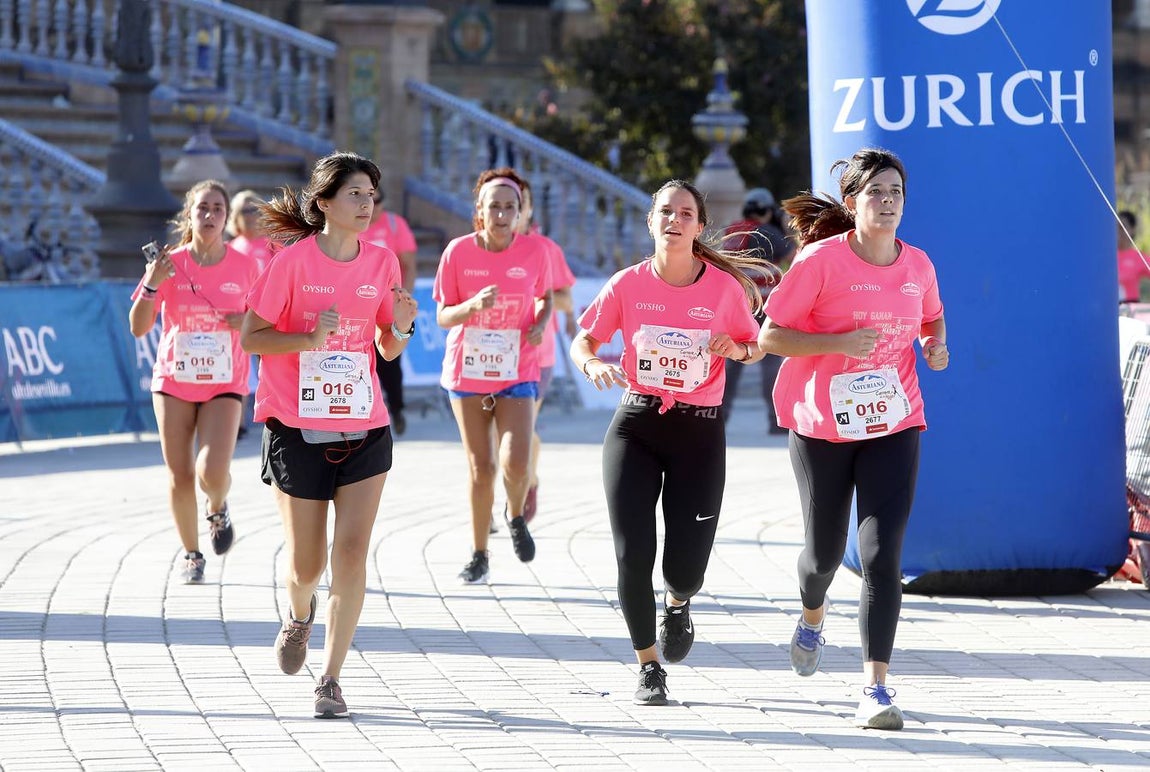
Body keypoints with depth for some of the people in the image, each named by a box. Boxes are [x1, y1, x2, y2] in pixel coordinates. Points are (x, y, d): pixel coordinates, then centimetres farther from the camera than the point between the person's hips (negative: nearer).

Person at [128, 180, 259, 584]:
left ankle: (217, 509, 19)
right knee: (179, 476, 4)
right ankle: (191, 554, 23)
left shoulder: (244, 266, -3)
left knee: (213, 472, -17)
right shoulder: (170, 264, -5)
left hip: (224, 384, -1)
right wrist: (151, 284, -22)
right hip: (174, 381, 1)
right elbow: (138, 327, -7)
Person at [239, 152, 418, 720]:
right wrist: (310, 338, -21)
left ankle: (331, 678, 0)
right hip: (298, 430, -2)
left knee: (351, 555, -9)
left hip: (364, 431, 2)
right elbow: (251, 337, -7)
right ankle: (299, 614, 40)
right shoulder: (294, 261, -8)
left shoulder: (381, 262, 3)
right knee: (306, 564, 4)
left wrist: (400, 328, -10)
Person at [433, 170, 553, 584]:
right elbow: (442, 316, -5)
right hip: (467, 371, 0)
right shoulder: (459, 252, -7)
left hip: (517, 372, 0)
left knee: (515, 462, -16)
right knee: (480, 467, 3)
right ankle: (479, 555, 18)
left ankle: (516, 516, 18)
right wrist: (473, 305, -25)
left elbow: (546, 297, 13)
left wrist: (540, 324, -8)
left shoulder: (534, 252, -5)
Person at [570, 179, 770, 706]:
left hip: (700, 431, -1)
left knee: (685, 570, -6)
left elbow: (755, 347, 9)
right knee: (632, 556, -9)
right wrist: (594, 364, -18)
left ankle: (677, 604, 35)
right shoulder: (628, 284, -3)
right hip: (636, 425, 1)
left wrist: (735, 348, -14)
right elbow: (583, 341, 4)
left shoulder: (725, 287, -4)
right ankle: (649, 667, 12)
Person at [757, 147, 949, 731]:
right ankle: (813, 618, 49)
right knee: (825, 551, 11)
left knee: (882, 555, -12)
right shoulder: (821, 260, -13)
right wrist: (839, 342, -25)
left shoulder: (917, 265, 1)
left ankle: (876, 689, -13)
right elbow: (770, 336, -13)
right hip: (823, 425, -2)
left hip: (894, 425, 2)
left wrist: (936, 346, 0)